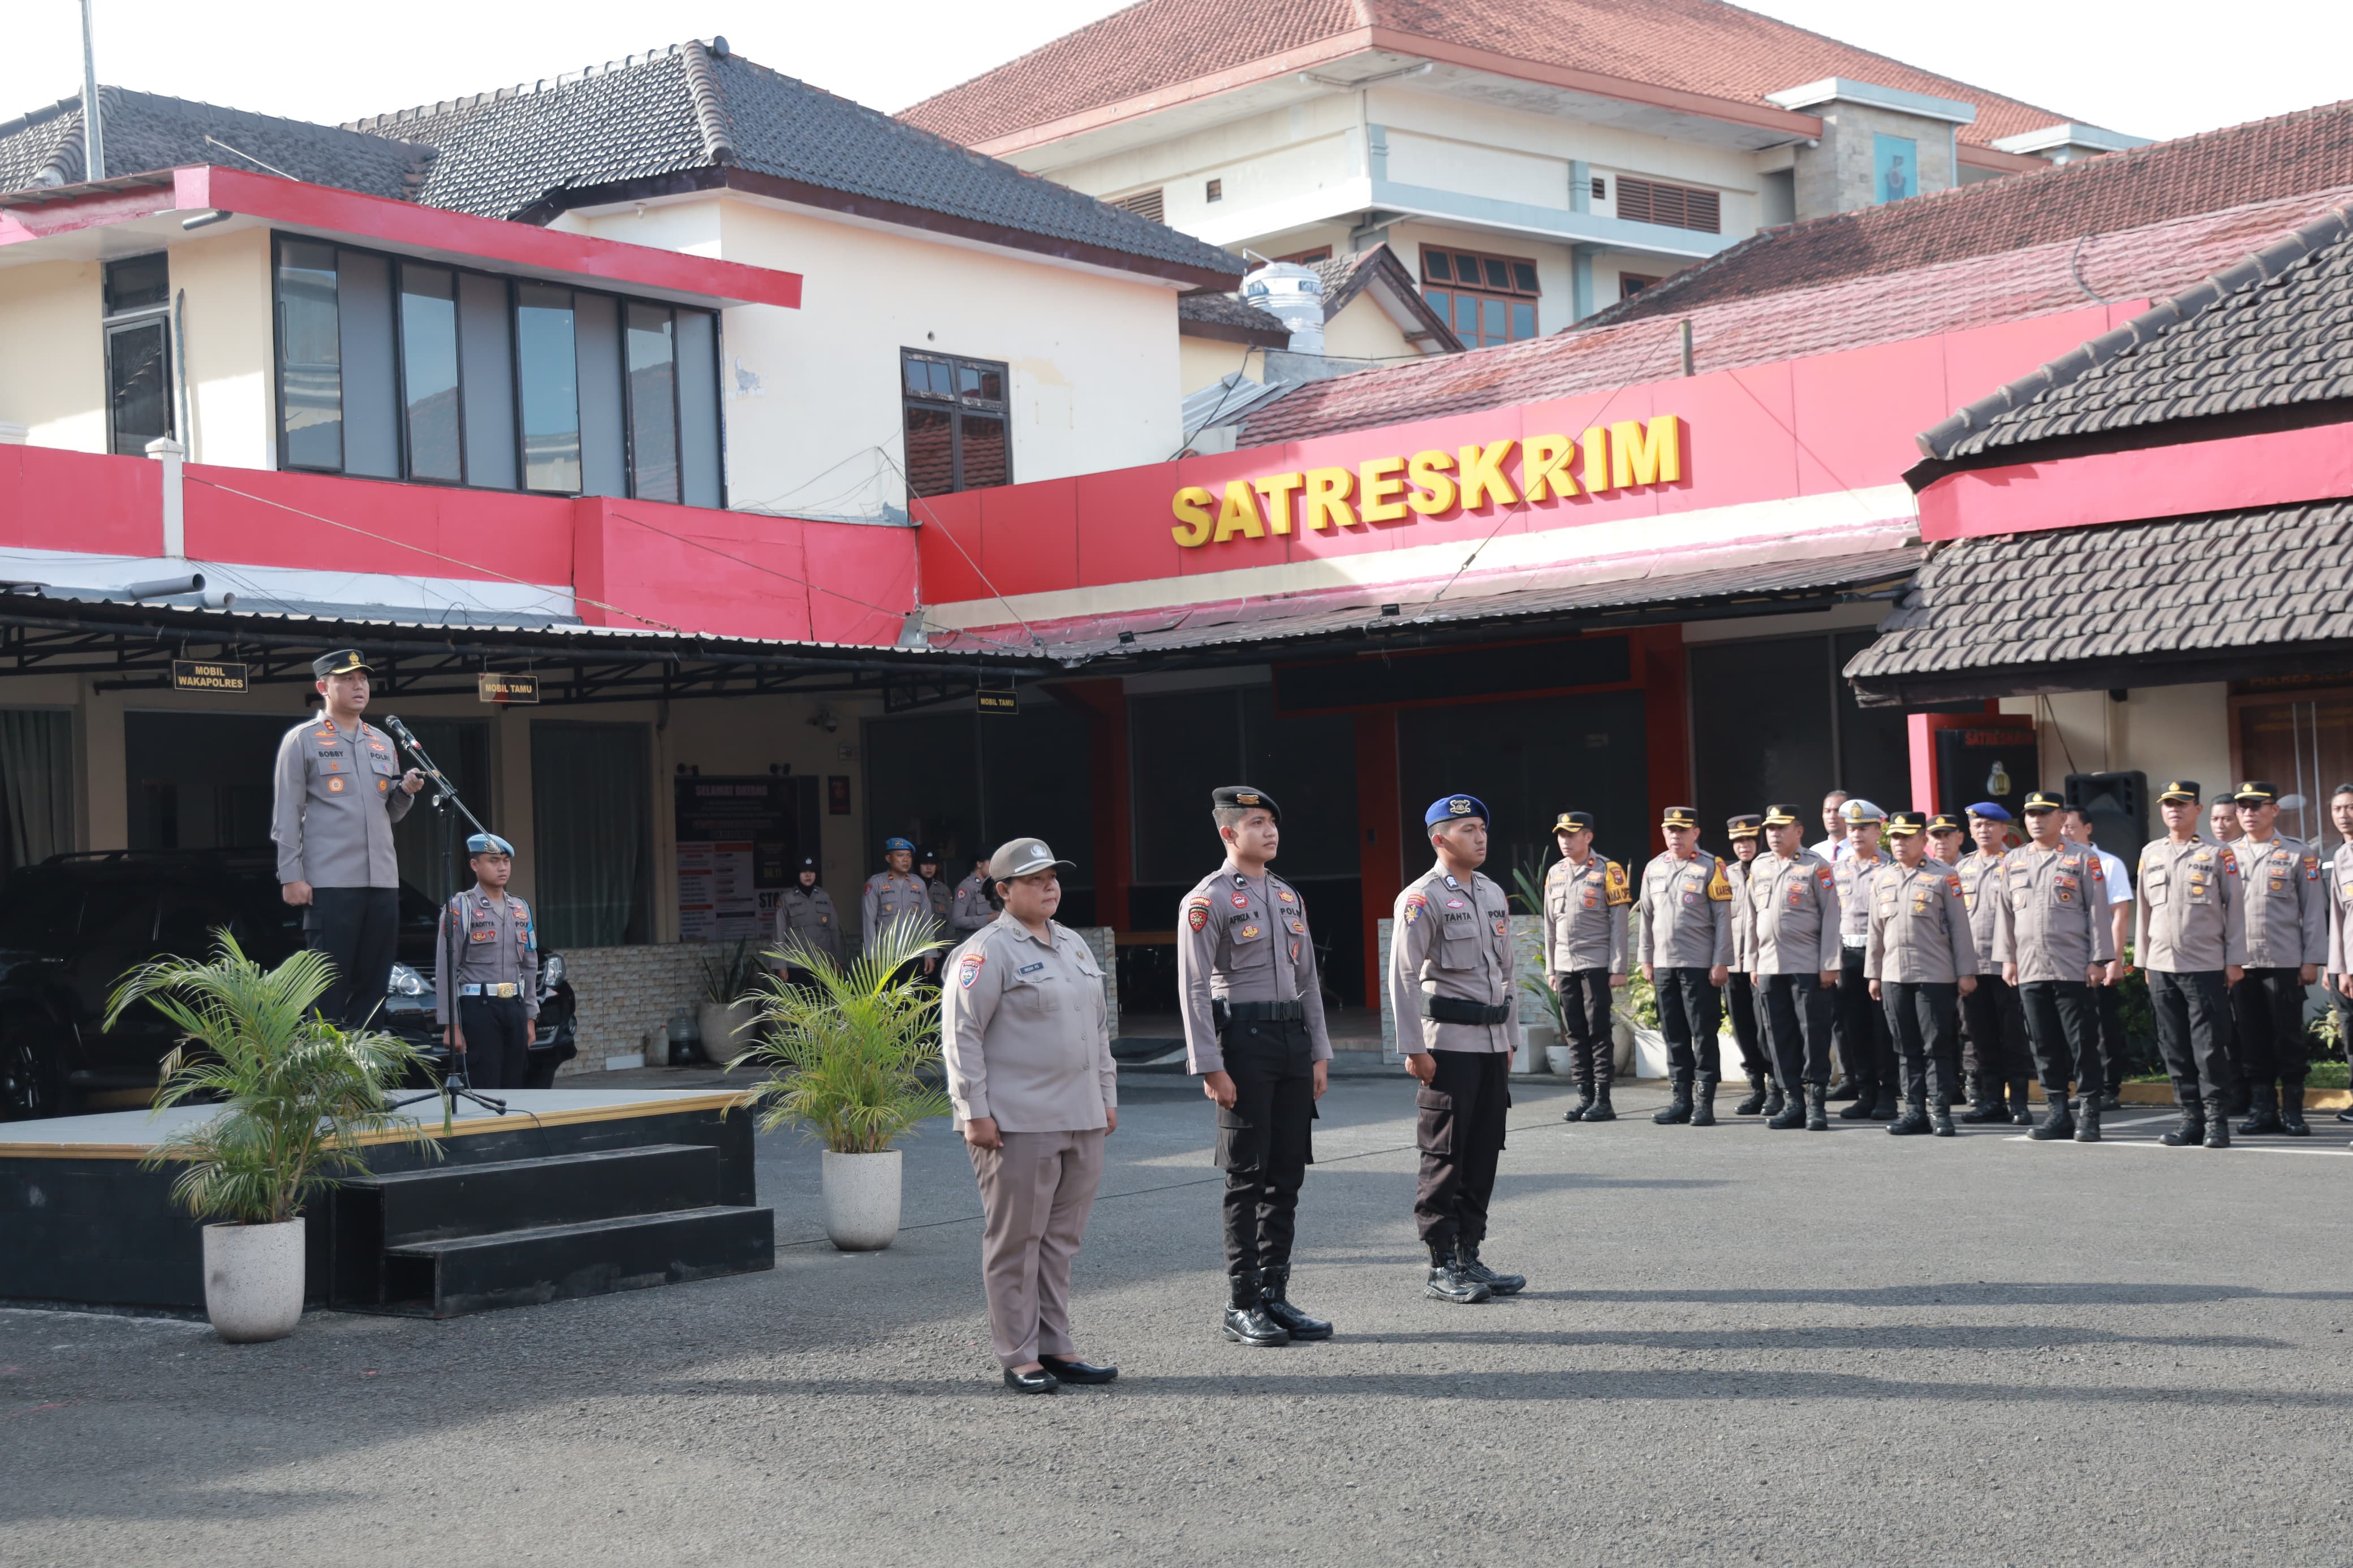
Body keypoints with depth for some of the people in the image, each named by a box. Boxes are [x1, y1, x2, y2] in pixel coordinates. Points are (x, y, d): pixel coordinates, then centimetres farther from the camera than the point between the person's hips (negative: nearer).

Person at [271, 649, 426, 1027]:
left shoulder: (383, 743, 18)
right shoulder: (303, 740, 1)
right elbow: (287, 815, -3)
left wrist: (406, 791, 0)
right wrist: (291, 877, -10)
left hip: (383, 882, 6)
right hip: (330, 883, -6)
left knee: (374, 983, 6)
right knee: (330, 985, -5)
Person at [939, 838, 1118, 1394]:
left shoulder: (1074, 946, 17)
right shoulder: (986, 952, -8)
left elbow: (1099, 1027, 24)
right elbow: (960, 1035, -12)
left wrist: (1108, 1097, 19)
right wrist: (974, 1113, -16)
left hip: (1081, 1121, 8)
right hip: (1017, 1124, -7)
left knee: (1062, 1239, 11)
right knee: (1015, 1241, -1)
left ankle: (1054, 1348, 18)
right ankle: (1019, 1358, 4)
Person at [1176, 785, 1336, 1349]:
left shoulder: (1290, 897, 15)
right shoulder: (1206, 901, -7)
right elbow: (1194, 989, -11)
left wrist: (1320, 1053, 12)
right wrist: (1211, 1068, -16)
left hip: (1293, 1039, 7)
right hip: (1244, 1042, -7)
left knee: (1288, 1174, 8)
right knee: (1247, 1179, -3)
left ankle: (1275, 1296, 16)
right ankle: (1242, 1306, 3)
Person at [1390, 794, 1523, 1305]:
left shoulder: (1493, 894, 15)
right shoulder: (1421, 898, -9)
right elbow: (1403, 978, -12)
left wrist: (1510, 1038, 17)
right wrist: (1414, 1049, -15)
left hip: (1492, 1044, 7)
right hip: (1449, 1046, -7)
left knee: (1484, 1154, 9)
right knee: (1444, 1158, -3)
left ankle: (1470, 1257, 17)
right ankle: (1443, 1268, 2)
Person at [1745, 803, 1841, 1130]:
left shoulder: (1815, 867, -2)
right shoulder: (1758, 867, 14)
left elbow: (1830, 917, -5)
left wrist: (1829, 965, -10)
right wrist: (1754, 963, 14)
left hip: (1809, 968, -5)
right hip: (1770, 967, 5)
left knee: (1814, 1034, -3)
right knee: (1780, 1037, 6)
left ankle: (1816, 1103, 3)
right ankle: (1795, 1101, 13)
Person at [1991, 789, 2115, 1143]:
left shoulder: (2083, 860, 1)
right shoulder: (2012, 862, 13)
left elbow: (2097, 912, -1)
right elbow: (2005, 913, 15)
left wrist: (2098, 960, -6)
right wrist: (2007, 958, 10)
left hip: (2073, 969, -4)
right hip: (2030, 969, 4)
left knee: (2082, 1044, -2)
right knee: (2045, 1045, 6)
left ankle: (2090, 1116, 3)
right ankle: (2059, 1114, 13)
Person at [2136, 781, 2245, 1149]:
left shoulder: (2218, 853, 2)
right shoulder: (2150, 853, 12)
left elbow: (2235, 909, 2)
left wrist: (2235, 961, -2)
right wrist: (2144, 961, 13)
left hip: (2206, 967, -4)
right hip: (2162, 967, 4)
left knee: (2209, 1048, -4)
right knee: (2174, 1049, 4)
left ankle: (2217, 1121, 4)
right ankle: (2191, 1118, 11)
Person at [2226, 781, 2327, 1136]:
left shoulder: (2298, 854, 3)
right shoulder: (2227, 855, 12)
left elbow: (2314, 910, 2)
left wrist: (2312, 960, -4)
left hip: (2285, 962, -3)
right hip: (2240, 963, 3)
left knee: (2289, 1038, 0)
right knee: (2252, 1040, 4)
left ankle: (2293, 1112, 6)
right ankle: (2262, 1109, 11)